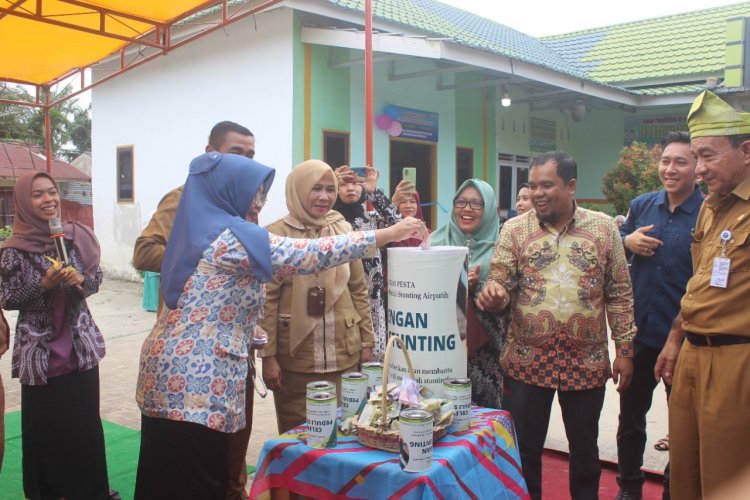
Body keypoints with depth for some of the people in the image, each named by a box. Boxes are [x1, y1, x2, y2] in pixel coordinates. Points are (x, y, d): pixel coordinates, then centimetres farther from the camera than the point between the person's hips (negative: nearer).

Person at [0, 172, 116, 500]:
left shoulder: (78, 236, 1)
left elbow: (96, 279, 9)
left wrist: (80, 281, -12)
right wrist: (44, 285, -19)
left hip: (81, 345, 3)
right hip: (41, 350, -3)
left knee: (86, 421, 8)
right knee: (46, 426, 5)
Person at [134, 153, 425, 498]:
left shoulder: (199, 229, 13)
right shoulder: (232, 236, -15)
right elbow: (309, 255, -21)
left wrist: (246, 334, 19)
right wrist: (387, 234, -16)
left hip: (173, 370, 10)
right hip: (195, 378, -10)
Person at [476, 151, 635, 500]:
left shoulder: (604, 228, 1)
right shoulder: (515, 229, -1)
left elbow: (620, 294, 3)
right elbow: (499, 284, -4)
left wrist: (624, 349, 1)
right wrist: (492, 294, -27)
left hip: (587, 361, 1)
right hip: (528, 359, 0)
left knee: (584, 447, 17)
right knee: (525, 447, 10)